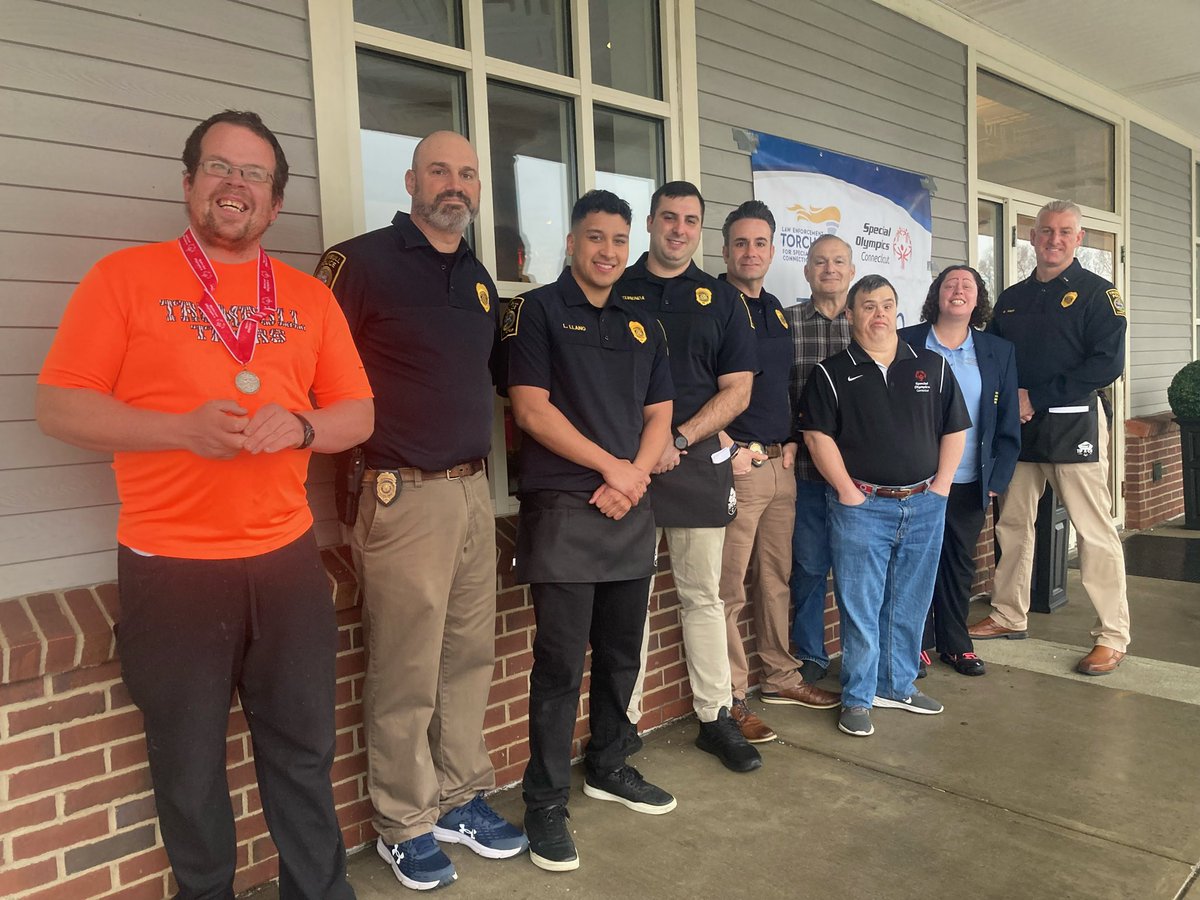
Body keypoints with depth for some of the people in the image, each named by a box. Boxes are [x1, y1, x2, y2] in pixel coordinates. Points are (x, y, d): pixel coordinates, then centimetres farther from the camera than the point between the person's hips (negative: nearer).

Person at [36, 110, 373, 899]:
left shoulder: (309, 297, 9)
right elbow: (59, 406, -4)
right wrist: (181, 428, -18)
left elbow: (359, 415, 10)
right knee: (188, 765, 12)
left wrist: (300, 427, -11)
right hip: (170, 567, -2)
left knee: (303, 749, 12)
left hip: (288, 560, 3)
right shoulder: (124, 276, 0)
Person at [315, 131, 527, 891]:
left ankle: (462, 798, 31)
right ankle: (405, 826, 22)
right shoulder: (361, 263, -8)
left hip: (475, 492, 7)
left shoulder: (481, 279, 14)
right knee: (405, 675, 3)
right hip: (405, 496, -6)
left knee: (469, 658, 14)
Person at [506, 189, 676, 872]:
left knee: (622, 651, 14)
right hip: (562, 510, -5)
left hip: (632, 510, 6)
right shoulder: (538, 310, -1)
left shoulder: (644, 325, 15)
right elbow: (531, 408, -11)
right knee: (561, 661, -1)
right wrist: (609, 465, -11)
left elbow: (660, 414, 12)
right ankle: (547, 802, 12)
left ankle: (610, 767, 34)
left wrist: (636, 475, -7)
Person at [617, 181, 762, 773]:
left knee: (703, 596, 8)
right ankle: (623, 723, 14)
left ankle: (716, 716, 19)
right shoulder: (615, 291, 7)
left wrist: (678, 440, -8)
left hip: (697, 460, 1)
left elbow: (736, 390, 4)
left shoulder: (722, 299, 10)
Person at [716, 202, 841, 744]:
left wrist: (790, 441, 10)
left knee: (777, 579, 16)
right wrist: (728, 449, -15)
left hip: (779, 464, 7)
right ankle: (730, 700, 8)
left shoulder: (776, 311, 17)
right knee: (729, 591, -3)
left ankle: (780, 677, 31)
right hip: (735, 465, -7)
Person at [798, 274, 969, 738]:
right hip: (862, 507, -3)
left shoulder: (933, 366, 9)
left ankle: (898, 686, 29)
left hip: (925, 506, 4)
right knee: (860, 607, 1)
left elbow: (954, 429, 10)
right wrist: (848, 491, -10)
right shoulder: (832, 373, 0)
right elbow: (818, 436, -6)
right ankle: (857, 699, 13)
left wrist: (940, 487, 2)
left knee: (910, 604, 13)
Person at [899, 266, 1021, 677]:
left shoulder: (999, 352, 7)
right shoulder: (905, 344, -2)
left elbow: (1008, 423, 7)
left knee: (961, 564, 12)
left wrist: (997, 480, 1)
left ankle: (955, 642, 27)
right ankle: (917, 644, 19)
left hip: (969, 483, 3)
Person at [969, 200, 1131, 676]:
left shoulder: (1097, 292, -3)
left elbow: (1106, 364, -13)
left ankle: (1113, 636, 6)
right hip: (1017, 427, 6)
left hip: (1074, 426, -6)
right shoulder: (1011, 298, 13)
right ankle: (1009, 616, 25)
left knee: (1095, 531, -3)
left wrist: (1036, 399, -15)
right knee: (1012, 523, 12)